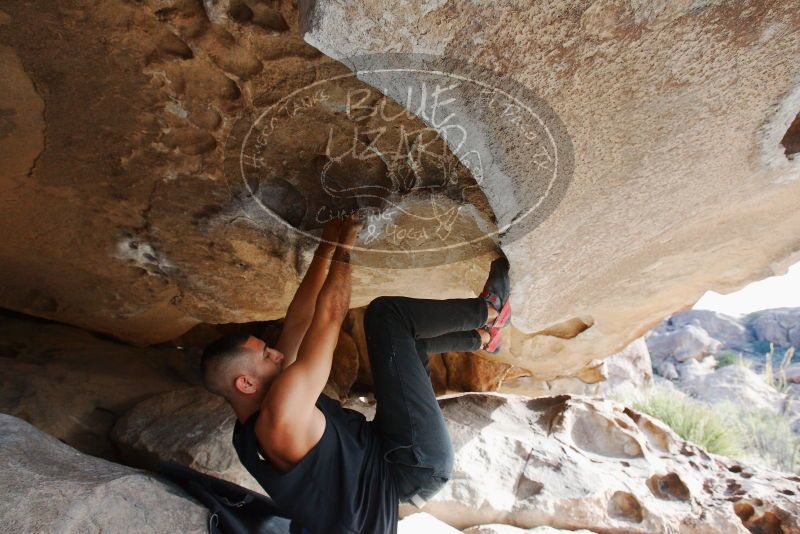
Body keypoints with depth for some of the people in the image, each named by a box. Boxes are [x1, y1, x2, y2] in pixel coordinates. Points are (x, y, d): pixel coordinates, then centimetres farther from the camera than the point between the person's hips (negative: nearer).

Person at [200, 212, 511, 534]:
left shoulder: (251, 421, 2)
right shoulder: (279, 414, -27)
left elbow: (300, 319, 1)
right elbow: (328, 318, -26)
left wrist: (327, 245, 2)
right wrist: (343, 248, -10)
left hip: (385, 454, 10)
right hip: (417, 465, -9)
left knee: (404, 334, 19)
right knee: (387, 314, -14)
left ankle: (482, 336, 34)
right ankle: (488, 310, 7)